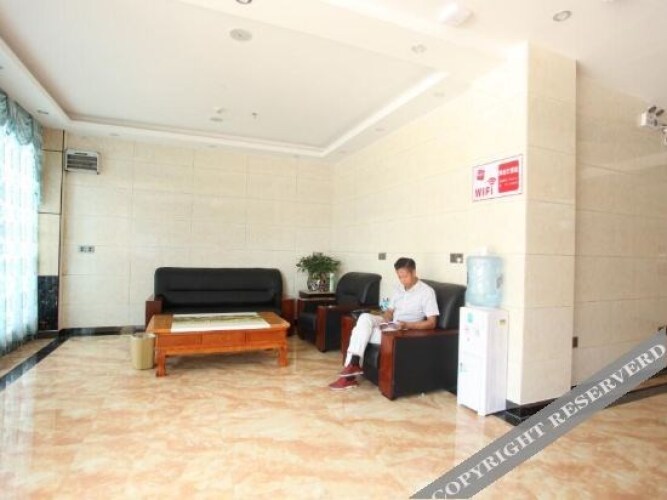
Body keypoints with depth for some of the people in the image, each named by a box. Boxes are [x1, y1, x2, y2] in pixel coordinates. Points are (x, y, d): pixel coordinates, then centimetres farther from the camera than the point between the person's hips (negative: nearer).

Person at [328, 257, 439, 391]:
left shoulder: (426, 292, -11)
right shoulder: (398, 288, 9)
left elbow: (431, 323, -14)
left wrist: (407, 325, -25)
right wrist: (385, 321, -9)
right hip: (391, 326, 7)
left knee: (360, 332, -22)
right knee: (365, 317, -23)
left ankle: (353, 364, -6)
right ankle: (353, 364, -21)